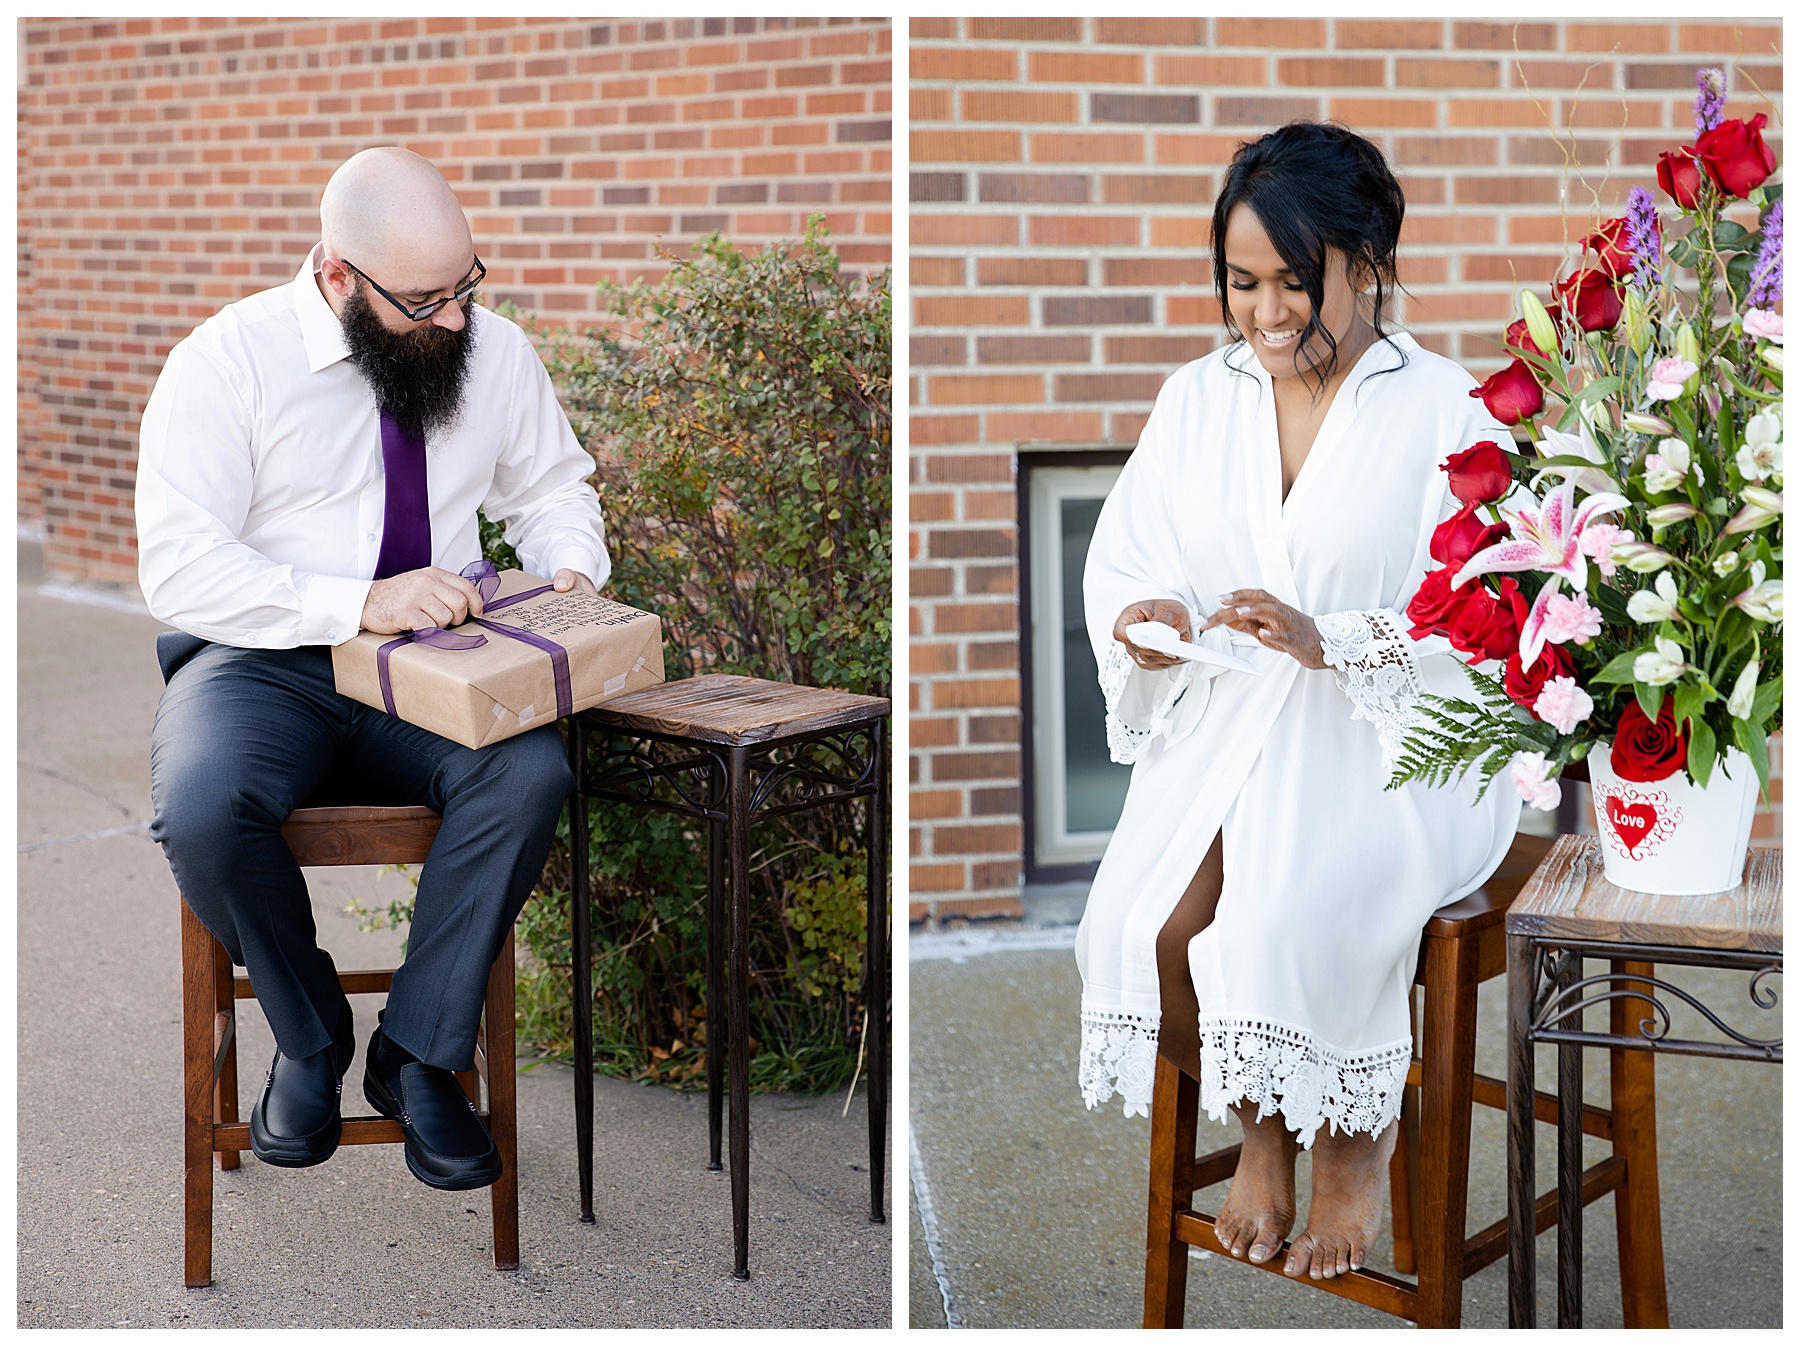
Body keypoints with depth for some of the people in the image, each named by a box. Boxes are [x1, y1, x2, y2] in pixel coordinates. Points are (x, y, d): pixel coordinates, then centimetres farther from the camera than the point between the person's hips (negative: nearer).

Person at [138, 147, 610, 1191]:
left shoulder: (496, 349, 6)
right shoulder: (228, 359, -7)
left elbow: (554, 488, 21)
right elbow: (177, 567, -15)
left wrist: (572, 571, -3)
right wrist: (359, 604, -26)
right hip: (262, 666, -2)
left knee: (532, 775, -31)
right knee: (201, 807, -34)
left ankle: (419, 1056, -12)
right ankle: (311, 1040, -4)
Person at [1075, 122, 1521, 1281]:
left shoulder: (1446, 414, -5)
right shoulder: (1197, 399, 9)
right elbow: (1124, 561, 9)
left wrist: (1332, 643, -27)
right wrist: (1149, 620, -15)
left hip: (1397, 745, -4)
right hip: (1226, 722, 4)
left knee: (1296, 920, -30)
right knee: (1143, 924, -21)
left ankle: (1360, 1130, 6)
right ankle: (1262, 1128, 12)